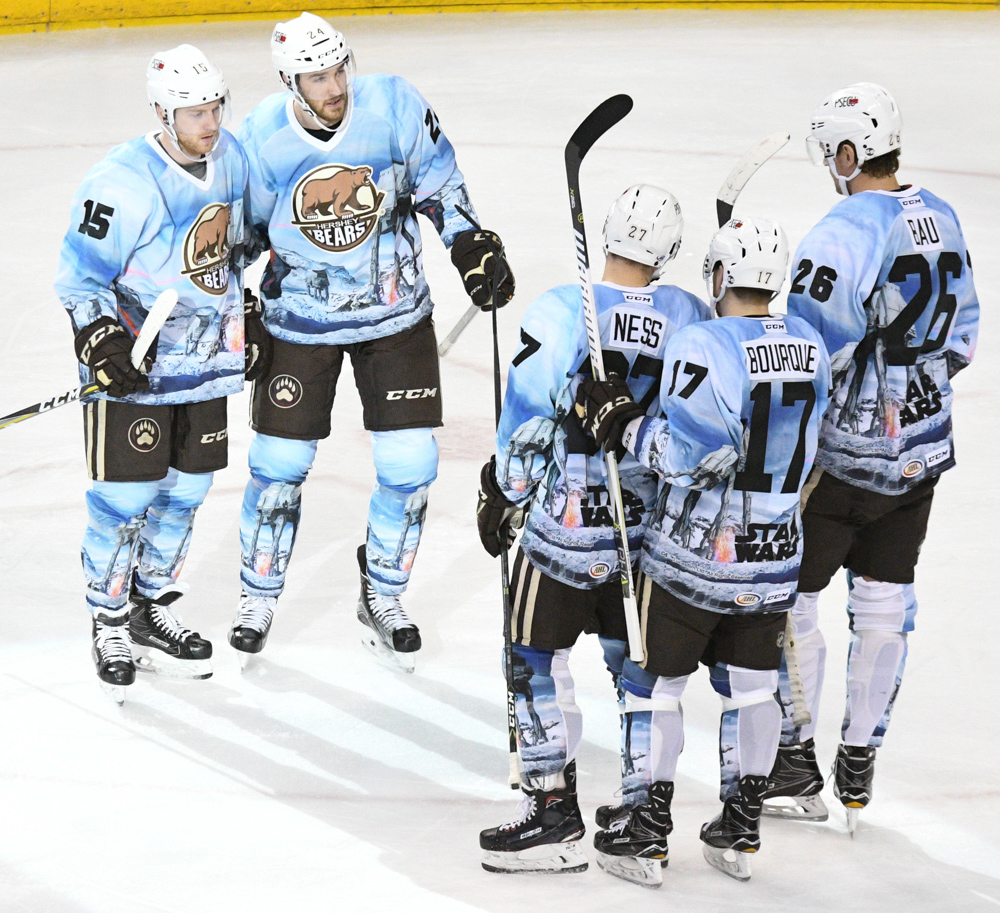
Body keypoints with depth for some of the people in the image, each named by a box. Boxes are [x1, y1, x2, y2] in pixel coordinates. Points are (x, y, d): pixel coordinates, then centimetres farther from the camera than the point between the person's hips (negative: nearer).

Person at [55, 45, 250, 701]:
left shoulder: (232, 158, -1)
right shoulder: (123, 184, -23)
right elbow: (81, 276, -18)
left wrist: (244, 312, 20)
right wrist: (102, 341, -27)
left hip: (205, 360, 7)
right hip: (134, 362, -7)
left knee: (188, 487, 13)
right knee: (126, 493, -3)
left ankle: (151, 609, 29)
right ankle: (110, 623, 13)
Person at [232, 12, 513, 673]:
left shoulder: (395, 108, -18)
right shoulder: (263, 141, -17)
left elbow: (439, 184, 0)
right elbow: (240, 232, -1)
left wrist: (474, 245, -8)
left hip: (395, 314, 1)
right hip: (301, 321, -1)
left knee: (410, 464, 0)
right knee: (280, 465, 3)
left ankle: (383, 598, 21)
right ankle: (259, 598, 25)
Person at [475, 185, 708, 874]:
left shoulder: (563, 313, -16)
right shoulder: (690, 319, -3)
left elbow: (525, 421, -10)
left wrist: (500, 497, 4)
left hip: (567, 526, -4)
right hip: (654, 525, 5)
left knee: (538, 657, 6)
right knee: (636, 658, 18)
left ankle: (555, 816, 4)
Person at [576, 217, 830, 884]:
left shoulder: (702, 347, -19)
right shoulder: (810, 348, 1)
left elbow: (692, 457, -24)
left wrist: (625, 425, -13)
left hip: (695, 553, -5)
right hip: (775, 554, 6)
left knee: (657, 681, 7)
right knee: (751, 685, 17)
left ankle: (647, 836, 10)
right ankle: (741, 834, 23)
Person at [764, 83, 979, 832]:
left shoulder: (841, 236, -23)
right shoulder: (942, 220, 2)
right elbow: (961, 333, 13)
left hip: (841, 455, -7)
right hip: (921, 447, 7)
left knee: (790, 598, 7)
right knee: (884, 604, 14)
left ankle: (795, 763, 14)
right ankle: (859, 764, 21)